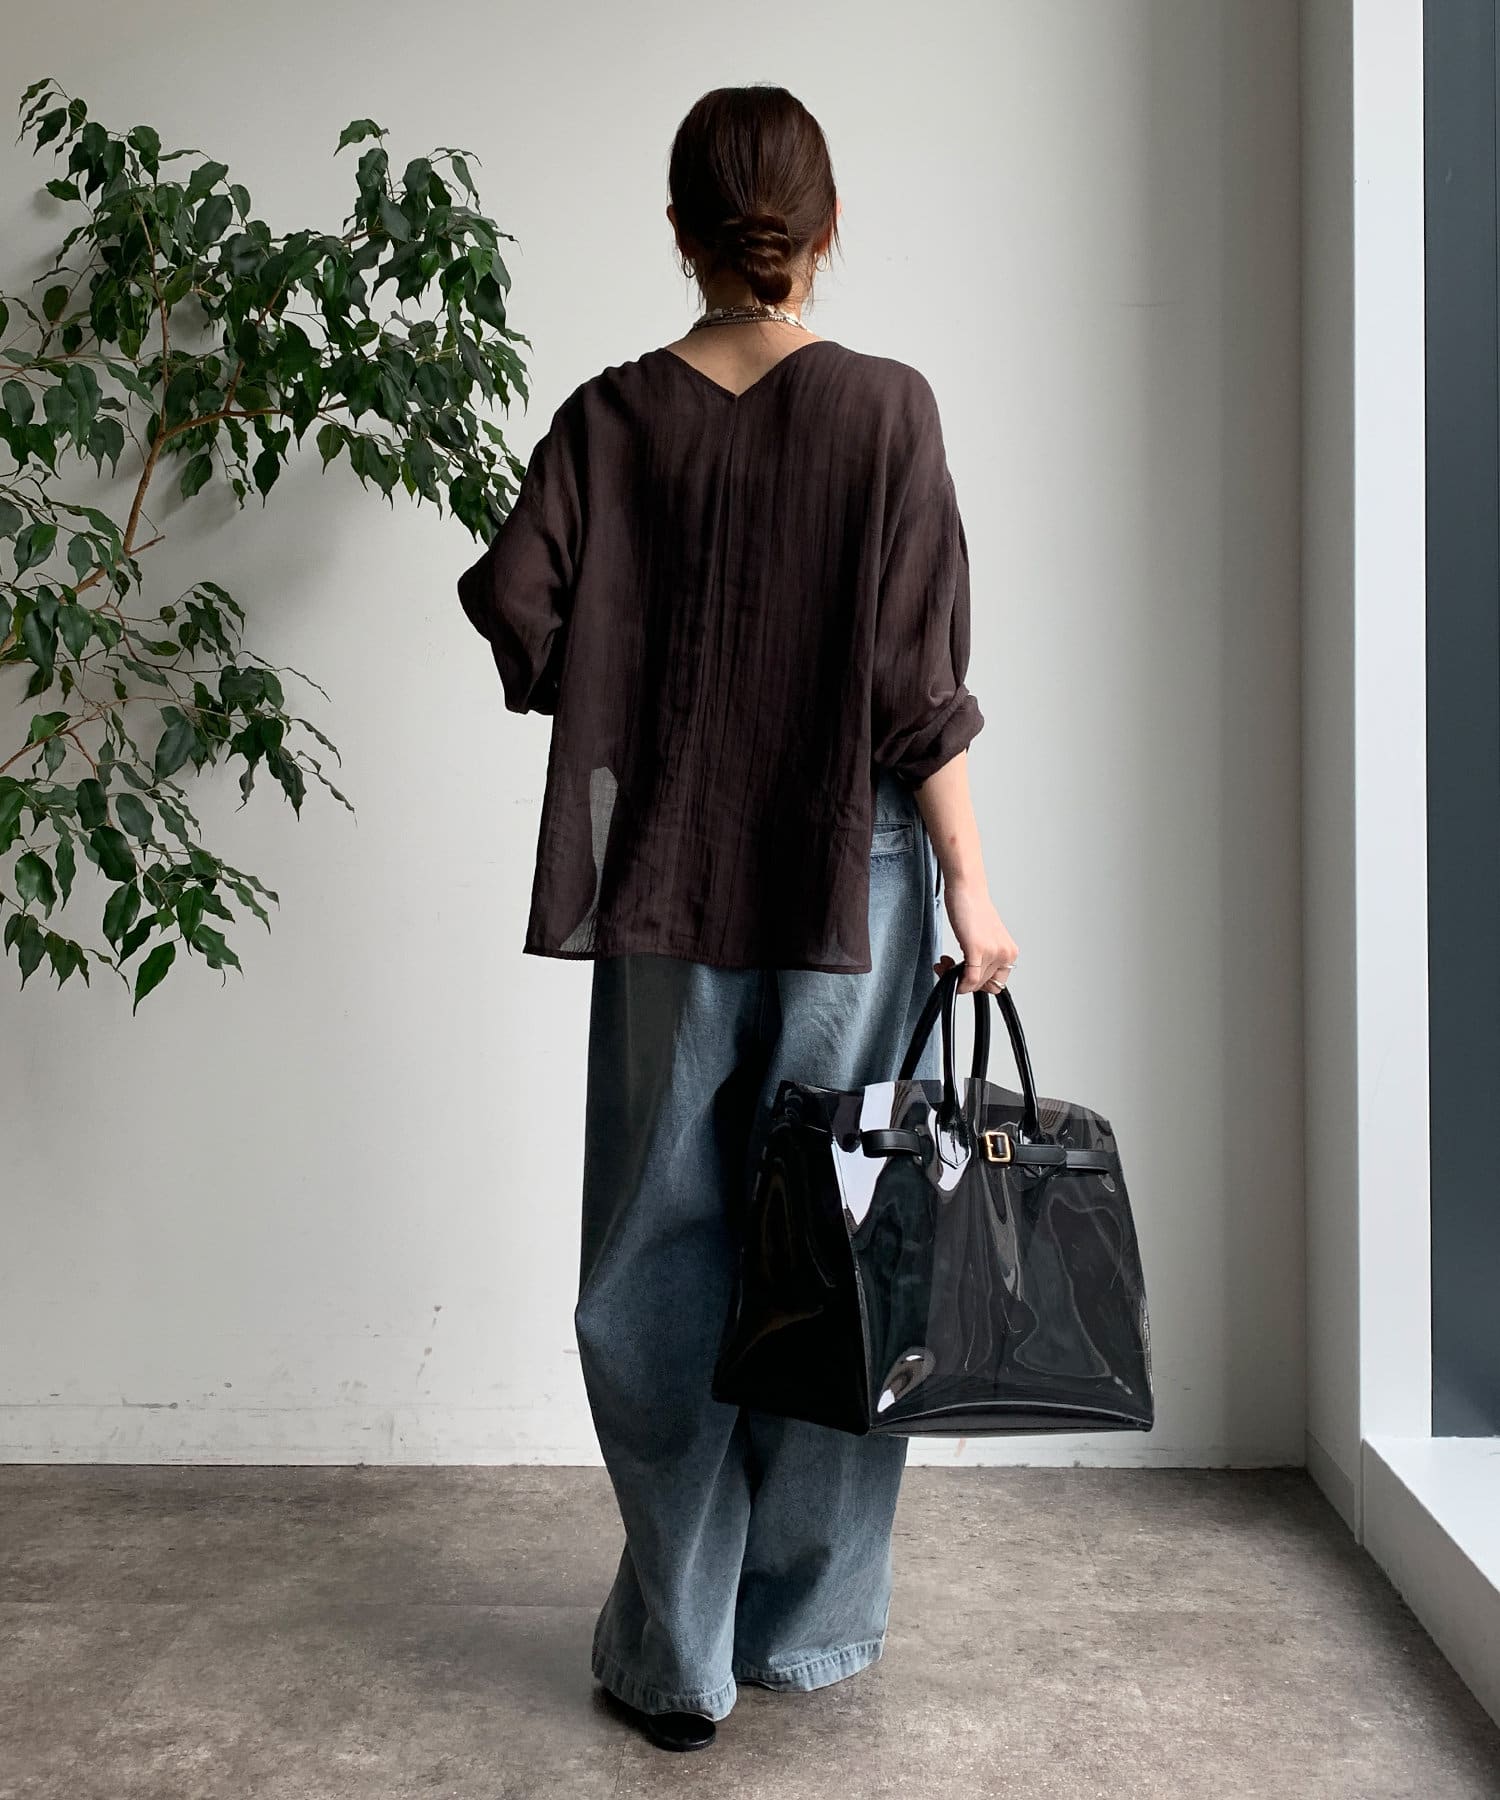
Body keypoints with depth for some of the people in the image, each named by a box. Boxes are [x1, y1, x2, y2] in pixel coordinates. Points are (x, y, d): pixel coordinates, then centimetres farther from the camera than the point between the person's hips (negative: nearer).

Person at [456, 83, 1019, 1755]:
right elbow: (921, 679, -8)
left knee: (663, 1254, 10)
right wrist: (970, 884, -3)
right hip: (848, 869, -1)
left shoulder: (616, 414, 2)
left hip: (669, 877, 1)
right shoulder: (885, 407, -3)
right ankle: (807, 1627, 24)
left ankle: (674, 1656, 17)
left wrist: (618, 700, 11)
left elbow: (513, 596, -8)